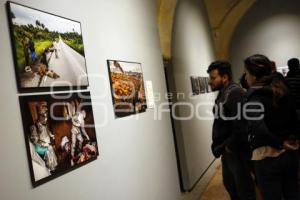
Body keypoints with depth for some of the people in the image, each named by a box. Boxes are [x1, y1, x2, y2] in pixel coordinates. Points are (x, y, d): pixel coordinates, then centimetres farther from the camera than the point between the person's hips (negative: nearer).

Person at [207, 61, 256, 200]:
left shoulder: (235, 93, -21)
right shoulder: (222, 94, 10)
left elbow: (241, 125, -28)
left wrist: (230, 147, -17)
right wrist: (219, 146, 11)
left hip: (237, 151, -9)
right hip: (227, 150, 10)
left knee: (243, 187, 7)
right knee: (229, 183, 24)